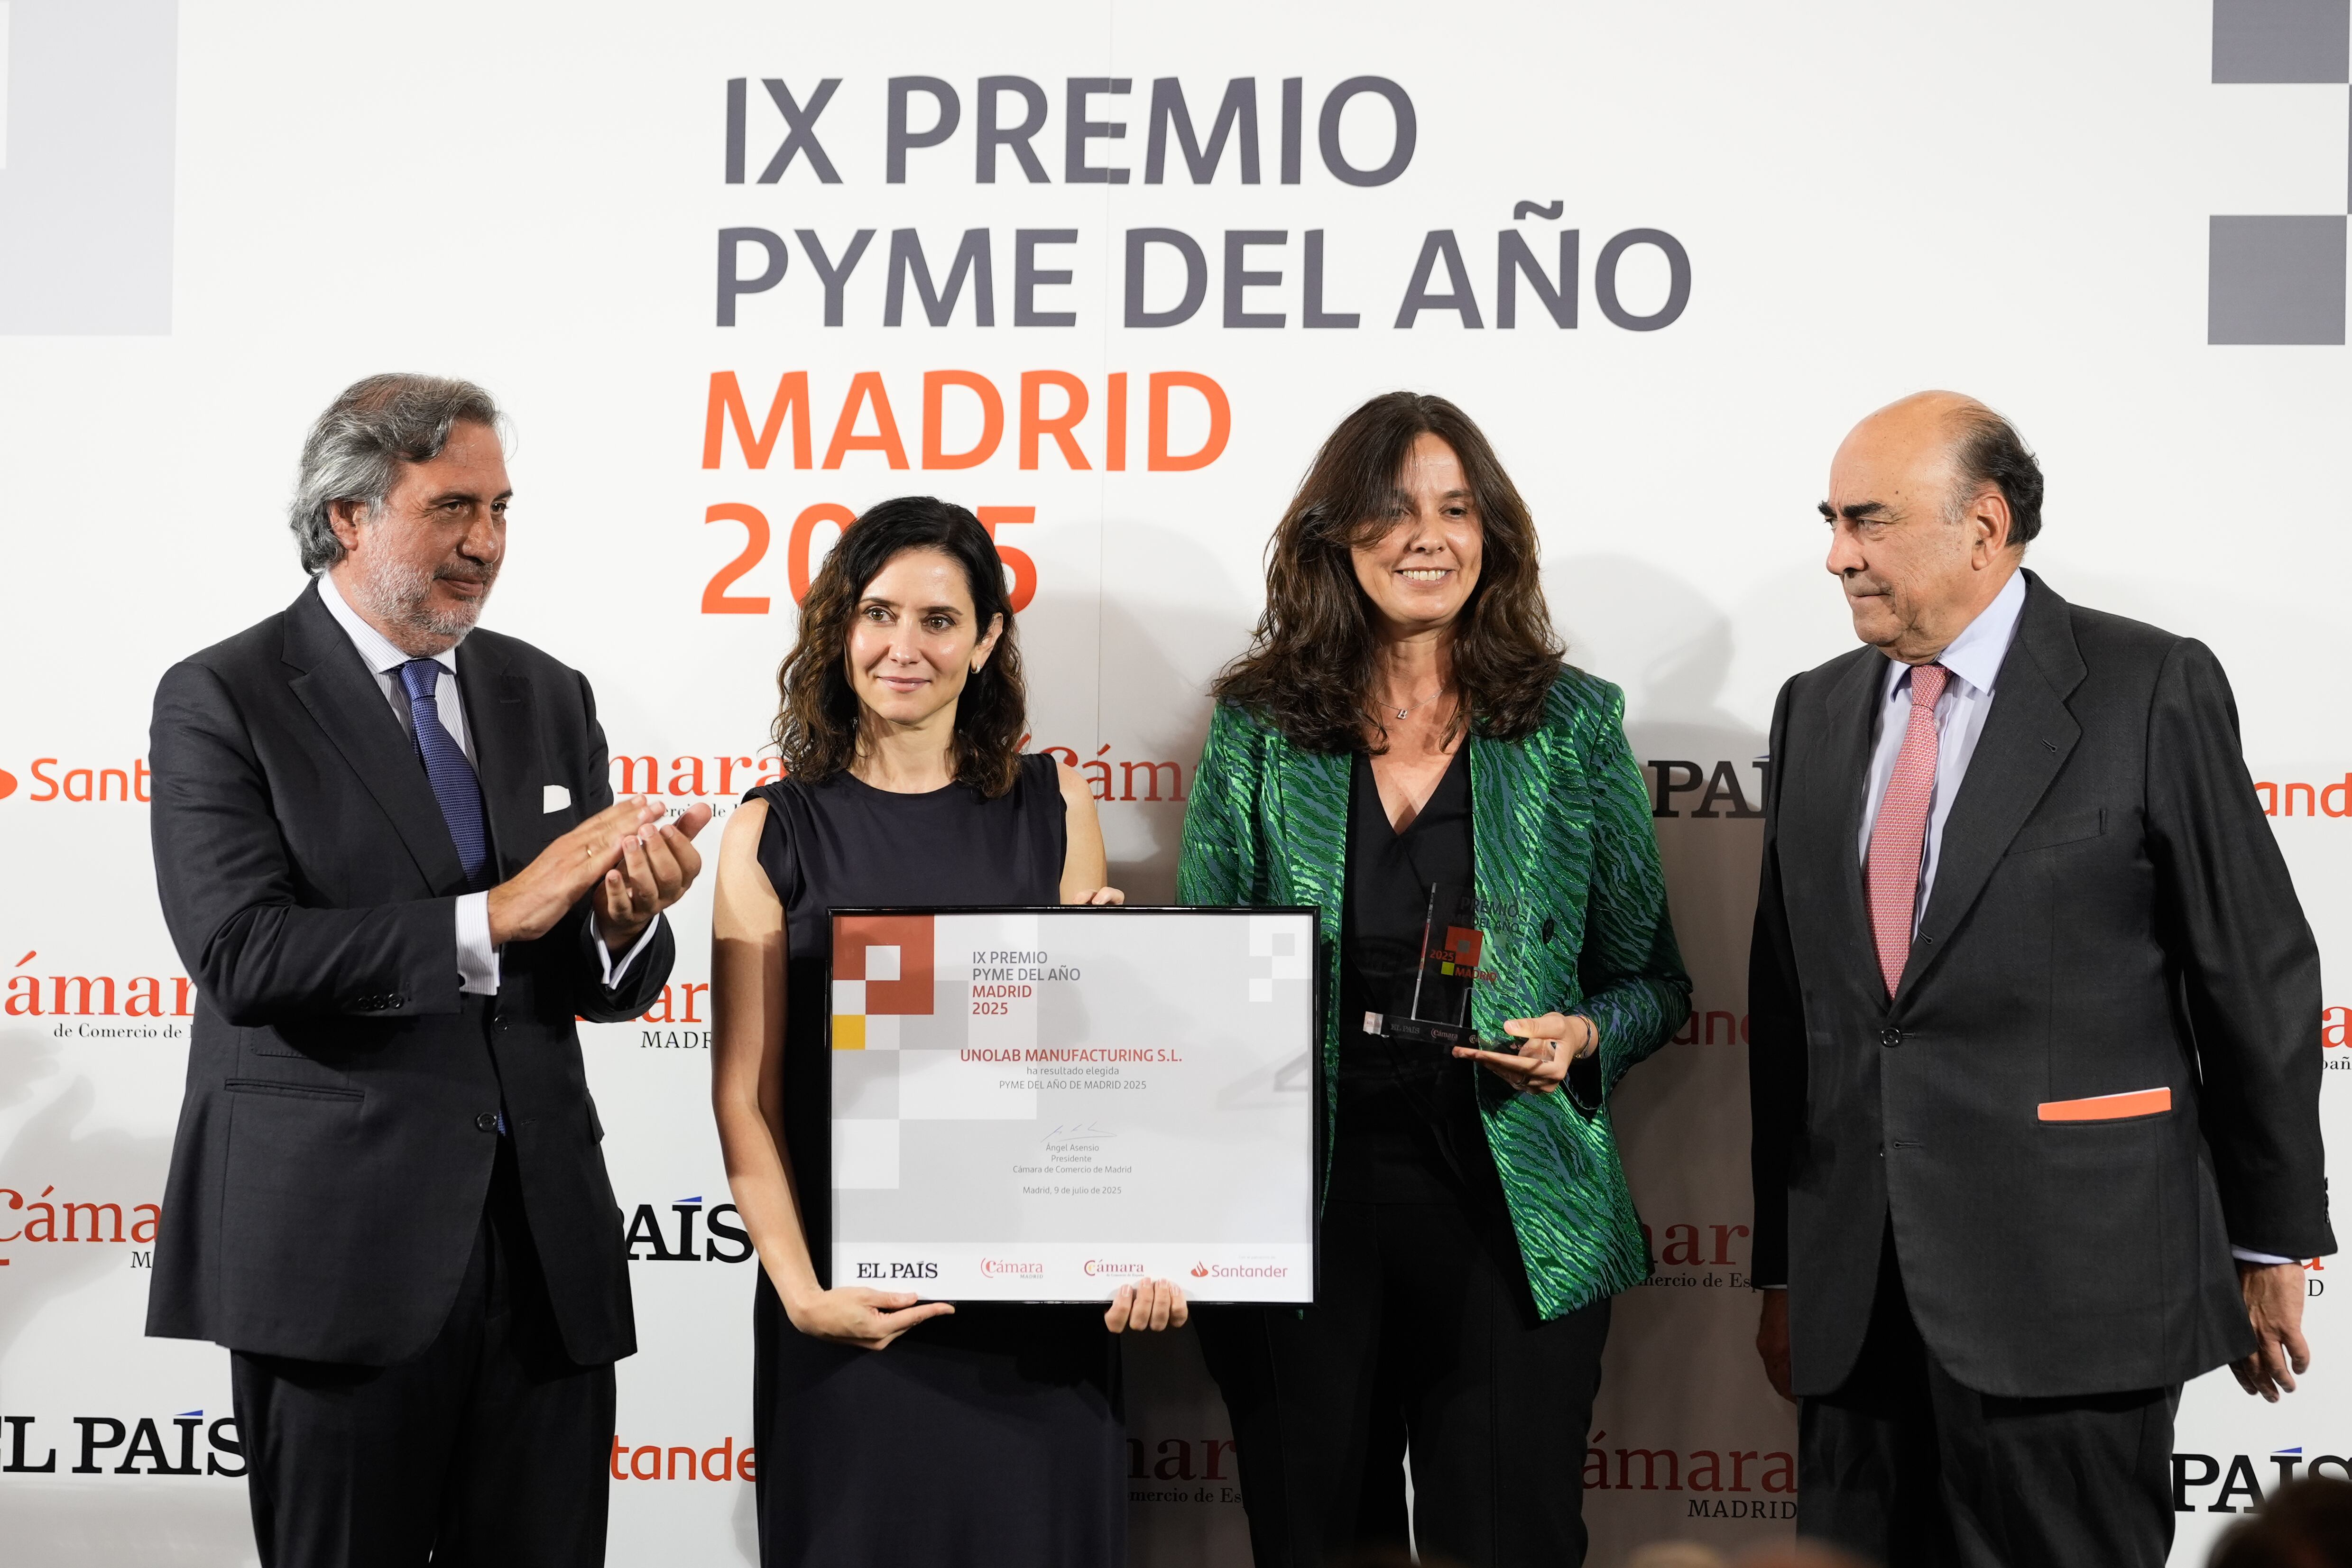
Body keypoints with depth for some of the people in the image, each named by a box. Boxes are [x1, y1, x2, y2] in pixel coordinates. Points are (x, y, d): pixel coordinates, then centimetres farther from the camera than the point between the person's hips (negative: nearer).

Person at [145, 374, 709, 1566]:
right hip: (336, 1249, -4)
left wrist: (628, 924, -13)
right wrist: (490, 917, -22)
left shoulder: (546, 697, 12)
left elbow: (601, 986, 11)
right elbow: (241, 954, -17)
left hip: (547, 1245, 5)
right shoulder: (222, 700, -3)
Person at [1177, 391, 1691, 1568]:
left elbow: (1653, 980, 10)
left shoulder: (1572, 723, 4)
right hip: (1304, 1209, 1)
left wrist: (1580, 1039, -11)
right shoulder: (1259, 731, 6)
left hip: (1510, 1212, -1)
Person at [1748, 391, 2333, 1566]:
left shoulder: (2153, 690, -3)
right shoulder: (1814, 713, 13)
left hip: (2071, 1286, -5)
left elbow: (2258, 976, -1)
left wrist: (2272, 1244, 1)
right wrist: (1784, 1269, 14)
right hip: (1855, 1293, 5)